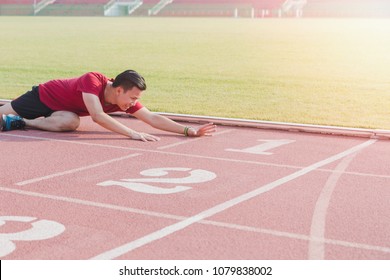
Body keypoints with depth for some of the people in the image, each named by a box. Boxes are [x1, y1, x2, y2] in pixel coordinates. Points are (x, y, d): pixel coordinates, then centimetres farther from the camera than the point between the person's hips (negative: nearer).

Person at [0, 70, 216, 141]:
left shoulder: (126, 100, -20)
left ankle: (19, 122, -3)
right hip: (43, 96, -5)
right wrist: (132, 134, -56)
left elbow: (153, 118, -18)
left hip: (61, 107, 5)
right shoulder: (92, 80, -39)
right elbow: (98, 116, -50)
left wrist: (189, 131, -29)